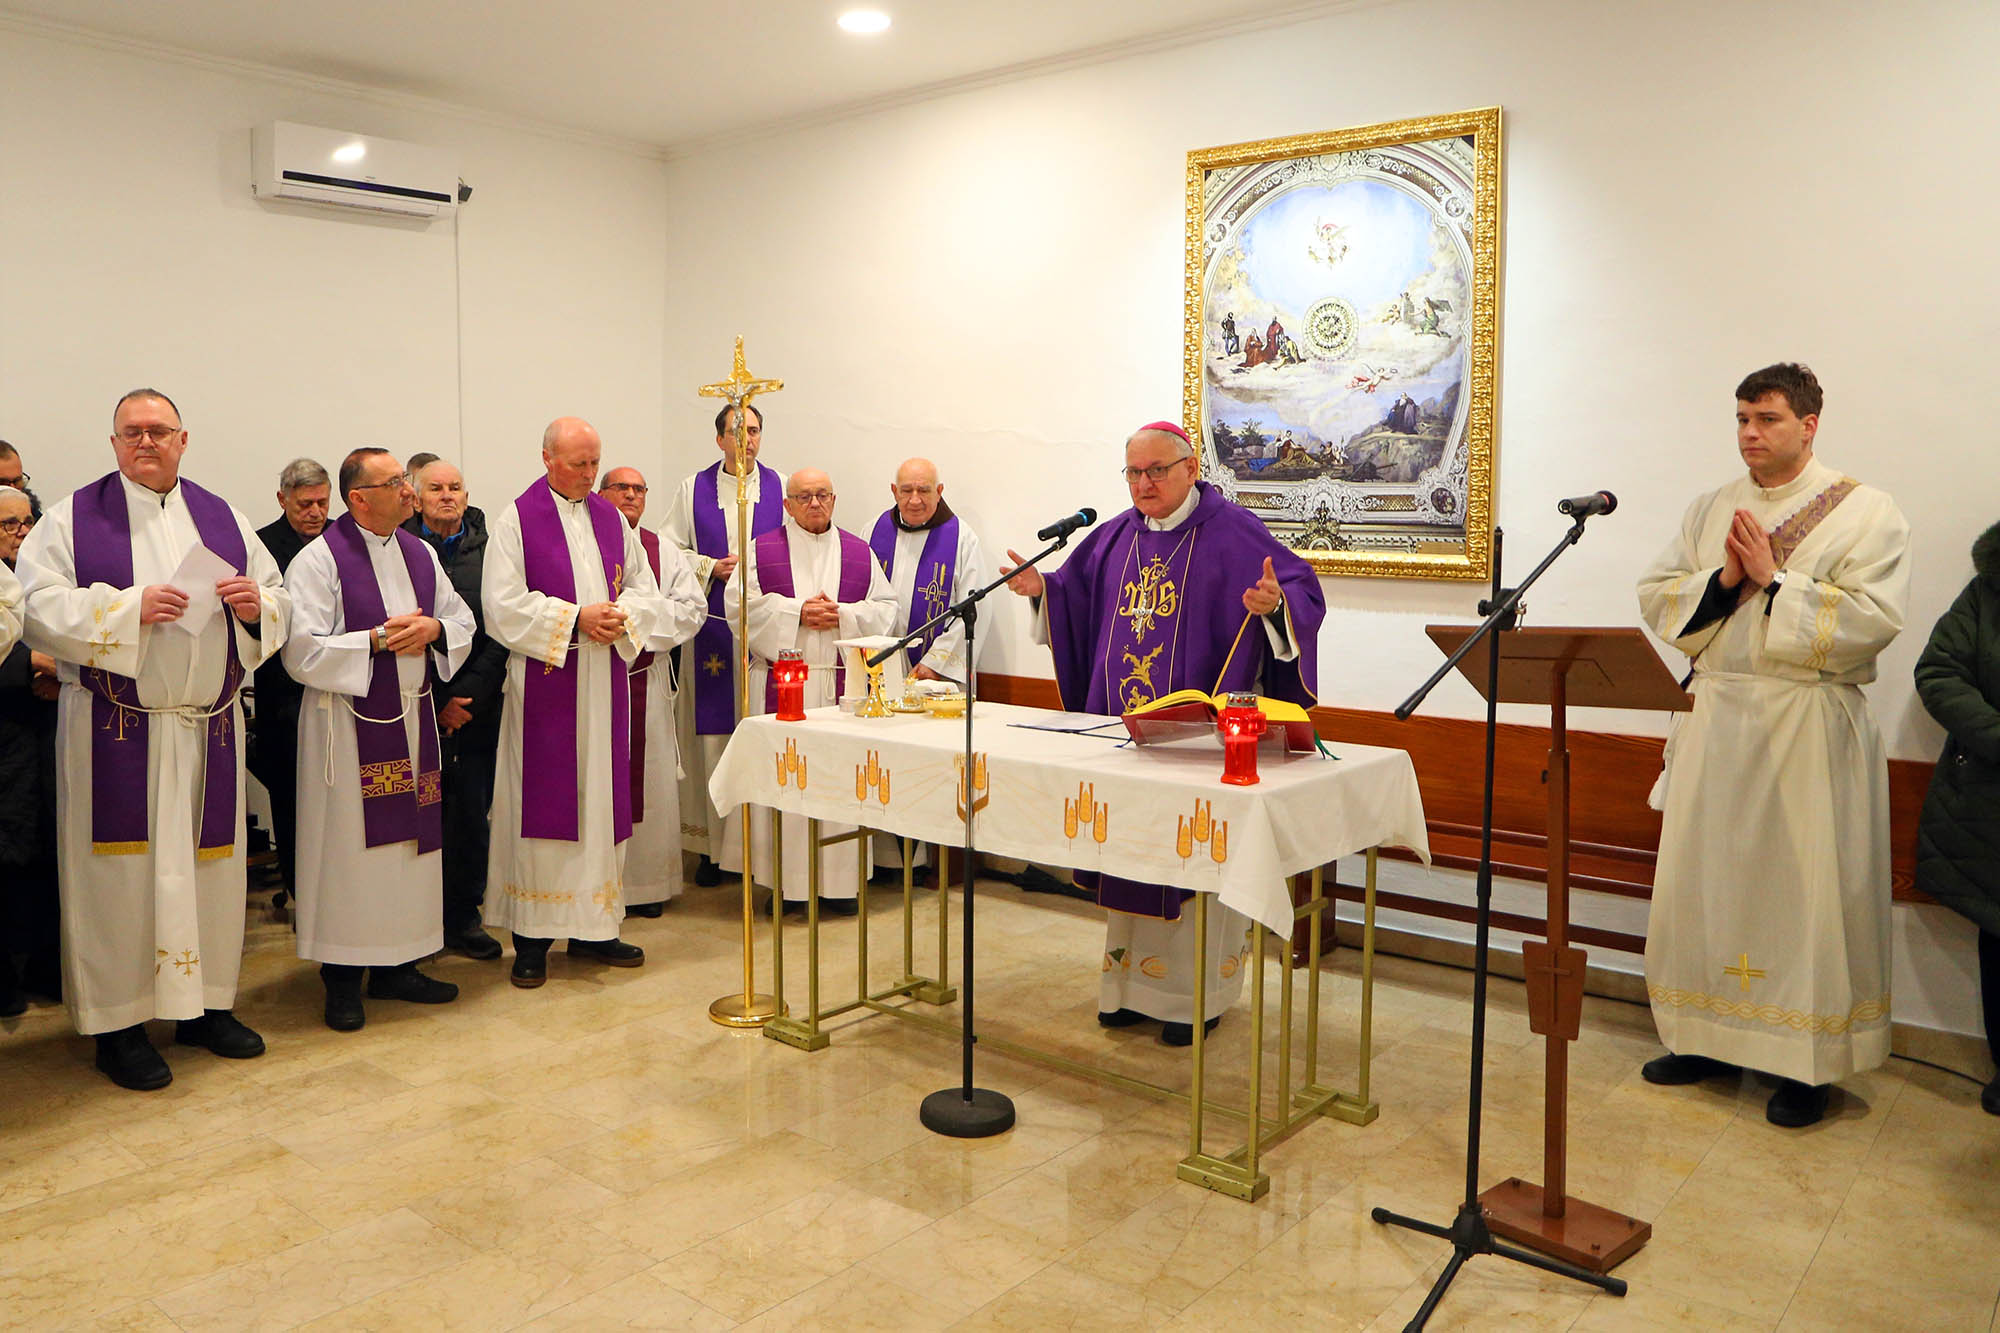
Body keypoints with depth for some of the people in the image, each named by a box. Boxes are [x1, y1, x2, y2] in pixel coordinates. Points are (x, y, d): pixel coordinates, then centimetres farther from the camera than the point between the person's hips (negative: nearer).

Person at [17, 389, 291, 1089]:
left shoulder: (223, 519, 12)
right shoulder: (73, 518, 3)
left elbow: (280, 607, 12)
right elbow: (38, 606, -8)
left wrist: (255, 605, -10)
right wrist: (129, 607, -19)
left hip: (210, 727, 3)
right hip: (115, 730, -3)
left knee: (209, 862, 8)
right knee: (122, 867, 0)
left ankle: (206, 1004, 21)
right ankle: (119, 1023, 10)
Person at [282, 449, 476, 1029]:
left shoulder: (420, 554, 10)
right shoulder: (319, 560, -9)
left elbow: (465, 622, 14)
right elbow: (302, 651, -16)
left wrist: (434, 628, -7)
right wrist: (378, 640, -17)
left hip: (413, 719, 6)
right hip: (349, 725, -6)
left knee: (408, 839, 10)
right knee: (349, 844, 0)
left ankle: (396, 965, 22)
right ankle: (342, 977, 12)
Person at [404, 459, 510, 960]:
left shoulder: (488, 549, 4)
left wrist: (470, 694, -6)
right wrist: (436, 701, -6)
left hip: (479, 705, 2)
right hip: (419, 706, -1)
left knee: (473, 812, 4)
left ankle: (464, 917, 16)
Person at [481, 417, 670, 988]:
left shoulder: (612, 519, 13)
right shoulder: (516, 521, -2)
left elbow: (647, 592, 13)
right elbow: (505, 605, -10)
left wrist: (621, 618, -8)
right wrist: (575, 617, -16)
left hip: (604, 683, 5)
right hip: (544, 682, -5)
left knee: (600, 799, 8)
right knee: (541, 802, -2)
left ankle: (593, 928, 18)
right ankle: (531, 938, 7)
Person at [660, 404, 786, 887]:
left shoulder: (781, 487, 8)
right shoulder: (694, 489, 10)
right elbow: (669, 548, 8)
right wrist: (711, 568, -6)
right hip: (711, 625, 0)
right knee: (712, 731, 0)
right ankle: (712, 844, 8)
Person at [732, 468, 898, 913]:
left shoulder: (860, 553, 12)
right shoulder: (761, 551, 7)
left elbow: (885, 608, 8)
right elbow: (743, 606, -3)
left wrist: (842, 615, -9)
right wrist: (797, 613, -12)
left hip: (843, 683, 1)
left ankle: (839, 881, 9)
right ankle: (784, 880, 7)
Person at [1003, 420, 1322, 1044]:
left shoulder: (1234, 531, -6)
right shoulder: (1114, 538, 12)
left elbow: (1304, 593, -12)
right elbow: (1078, 594, 24)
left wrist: (1276, 604, -33)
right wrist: (1043, 588, 5)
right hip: (1123, 733, 6)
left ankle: (1198, 994, 14)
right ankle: (1132, 983, 25)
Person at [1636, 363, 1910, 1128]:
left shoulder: (1865, 514, -2)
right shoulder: (1709, 510, 12)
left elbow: (1872, 619, -14)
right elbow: (1655, 596, 6)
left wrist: (1773, 580, -14)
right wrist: (1722, 579, -10)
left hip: (1807, 728, -4)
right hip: (1715, 720, 5)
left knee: (1803, 891, 0)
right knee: (1703, 881, 9)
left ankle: (1805, 1063, 13)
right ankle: (1708, 1037, 24)